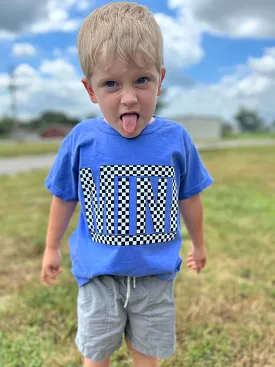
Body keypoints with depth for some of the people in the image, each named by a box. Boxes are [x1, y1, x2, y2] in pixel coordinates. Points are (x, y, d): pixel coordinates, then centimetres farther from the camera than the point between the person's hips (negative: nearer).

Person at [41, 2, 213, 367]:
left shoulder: (175, 138, -13)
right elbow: (64, 198, 0)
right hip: (99, 274, 0)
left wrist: (198, 243, 15)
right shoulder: (81, 140, -15)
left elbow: (189, 198, 2)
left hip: (156, 274, 1)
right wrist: (52, 248, 11)